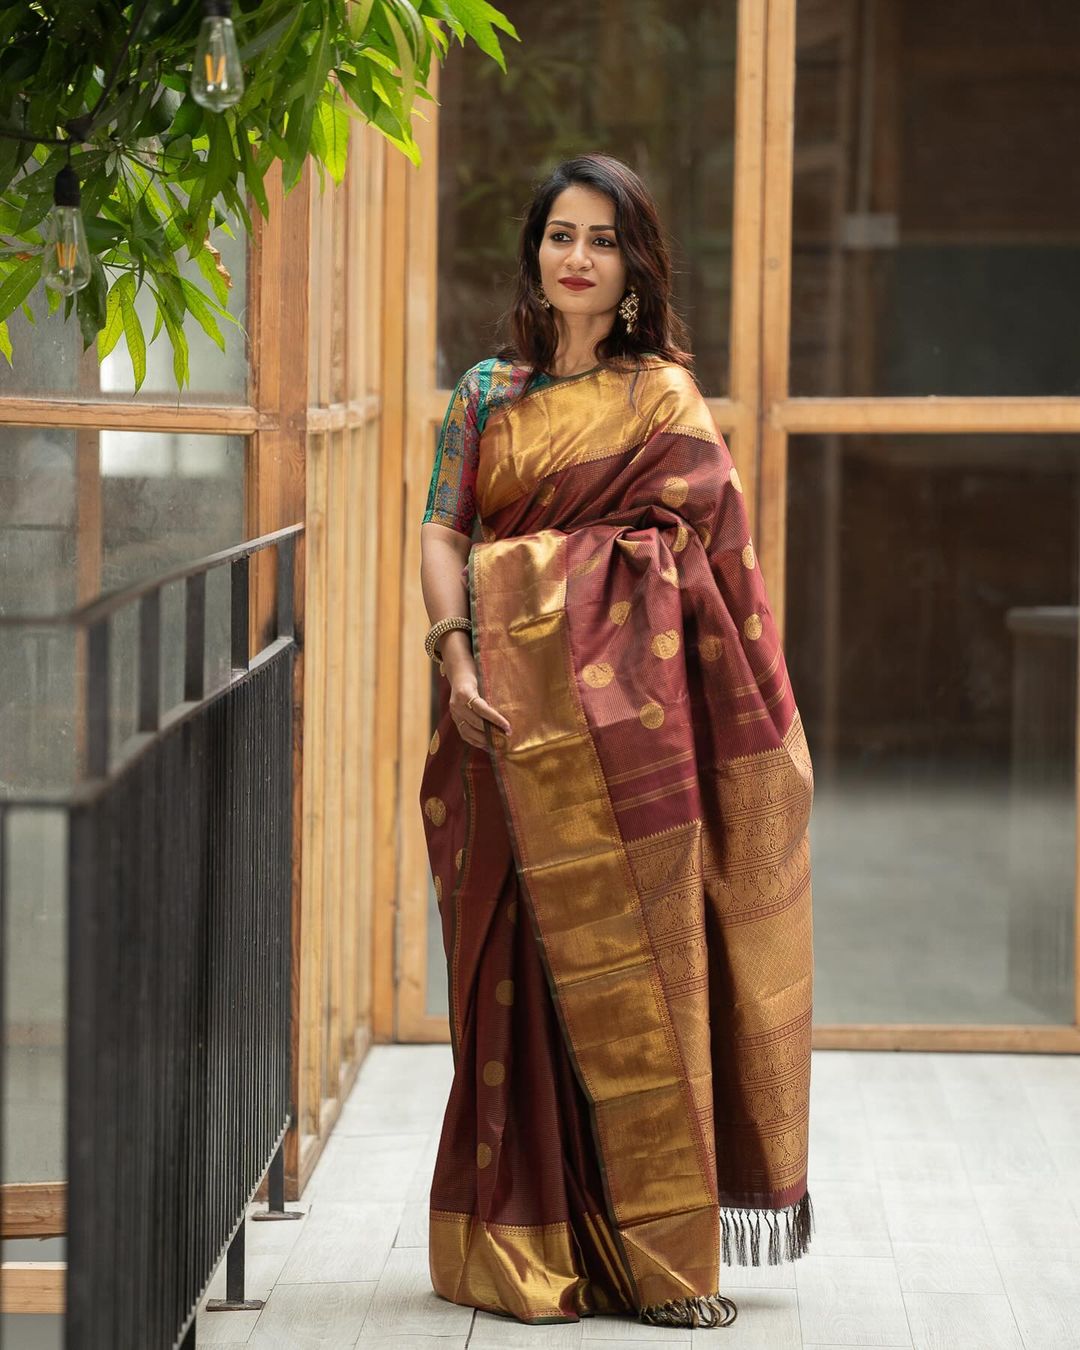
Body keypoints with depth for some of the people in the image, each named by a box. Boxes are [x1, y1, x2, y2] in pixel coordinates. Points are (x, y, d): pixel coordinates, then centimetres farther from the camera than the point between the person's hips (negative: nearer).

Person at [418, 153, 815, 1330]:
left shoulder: (666, 395, 7)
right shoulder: (485, 392, 11)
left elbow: (713, 554, 2)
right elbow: (443, 532, 4)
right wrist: (457, 660, -11)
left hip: (635, 710, -1)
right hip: (518, 705, 1)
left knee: (638, 954, -1)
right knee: (526, 959, 1)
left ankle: (654, 1245, 6)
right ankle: (529, 1244, 9)